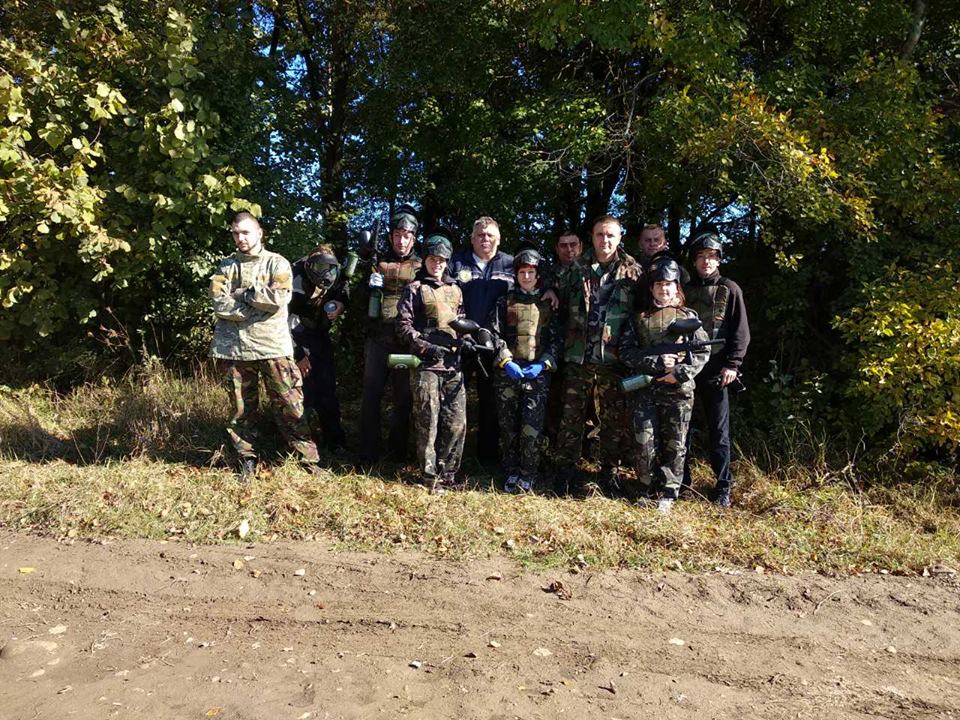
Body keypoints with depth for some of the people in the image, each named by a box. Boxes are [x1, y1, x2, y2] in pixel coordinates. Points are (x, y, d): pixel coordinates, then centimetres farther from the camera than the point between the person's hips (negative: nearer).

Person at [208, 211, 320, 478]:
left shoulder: (277, 263, 4)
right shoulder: (226, 265, 11)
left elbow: (279, 298, -12)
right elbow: (219, 304, -4)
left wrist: (242, 292, -5)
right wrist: (258, 302, -10)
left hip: (272, 346, -2)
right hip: (233, 346, 3)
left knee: (290, 405, -2)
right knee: (241, 408, 9)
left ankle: (309, 459, 5)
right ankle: (247, 461, 21)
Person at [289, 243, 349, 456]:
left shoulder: (336, 272, -14)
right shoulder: (294, 279, -26)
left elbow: (344, 292, 8)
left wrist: (341, 303, -15)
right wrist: (298, 354, -18)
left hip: (320, 333, 4)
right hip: (298, 336, -4)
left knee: (327, 386, -1)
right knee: (305, 386, -12)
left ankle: (335, 441, 6)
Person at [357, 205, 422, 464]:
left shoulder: (422, 266, 6)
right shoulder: (379, 263, 10)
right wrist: (369, 285, -7)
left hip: (407, 342, -1)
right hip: (378, 340, 1)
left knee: (404, 399, 7)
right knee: (371, 396, 0)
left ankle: (398, 451, 22)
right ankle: (368, 453, 9)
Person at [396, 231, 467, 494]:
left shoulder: (455, 290, 18)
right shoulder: (415, 289, 3)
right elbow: (404, 326, -4)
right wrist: (427, 347, -14)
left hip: (453, 365, 5)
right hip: (425, 365, -4)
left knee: (457, 423, 3)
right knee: (428, 424, -1)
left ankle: (447, 474, 16)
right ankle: (431, 477, 9)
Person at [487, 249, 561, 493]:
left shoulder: (549, 304, 10)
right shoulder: (506, 302, 10)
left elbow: (556, 339, 6)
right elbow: (494, 333, 3)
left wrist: (542, 364, -9)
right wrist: (506, 361, -10)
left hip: (537, 373, -1)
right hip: (507, 372, 1)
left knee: (532, 427, -8)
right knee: (508, 426, 7)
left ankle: (528, 476, 5)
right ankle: (511, 473, 19)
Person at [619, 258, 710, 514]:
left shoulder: (688, 316, 7)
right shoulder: (639, 318, 9)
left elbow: (703, 352, 2)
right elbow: (626, 352, 0)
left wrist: (680, 373, -11)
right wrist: (657, 362, -12)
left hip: (678, 391, 0)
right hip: (646, 389, 1)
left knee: (675, 445, 4)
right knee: (645, 444, 0)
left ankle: (667, 495, 15)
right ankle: (645, 492, 16)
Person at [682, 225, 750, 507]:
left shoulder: (730, 290, 3)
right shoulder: (684, 290, 11)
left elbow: (741, 332, 0)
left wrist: (732, 365, -9)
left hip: (715, 370, -3)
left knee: (718, 430, 3)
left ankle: (723, 486, 12)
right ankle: (680, 481, 18)